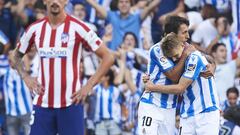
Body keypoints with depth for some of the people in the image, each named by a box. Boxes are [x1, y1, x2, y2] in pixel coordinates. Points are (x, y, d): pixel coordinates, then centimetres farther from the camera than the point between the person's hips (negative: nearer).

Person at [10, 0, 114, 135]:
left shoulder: (77, 28, -6)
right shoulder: (35, 29, 7)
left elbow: (108, 57, -4)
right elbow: (16, 55, 24)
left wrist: (89, 86, -8)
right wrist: (25, 77, 6)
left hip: (71, 103, -4)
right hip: (42, 103, 4)